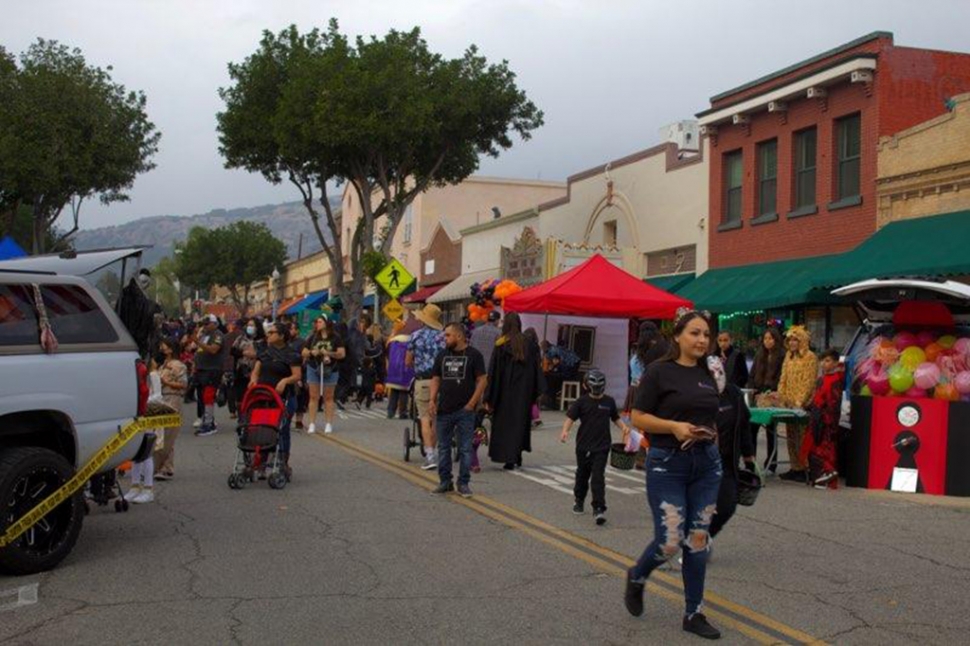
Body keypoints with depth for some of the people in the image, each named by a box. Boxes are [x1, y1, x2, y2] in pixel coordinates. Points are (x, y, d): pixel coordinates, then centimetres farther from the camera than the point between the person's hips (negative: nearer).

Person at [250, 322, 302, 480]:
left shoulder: (291, 354, -3)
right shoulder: (264, 351, 13)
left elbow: (297, 375, -8)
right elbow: (256, 370, 13)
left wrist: (285, 381, -25)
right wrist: (253, 380, -8)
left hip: (283, 398, -4)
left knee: (282, 430, 2)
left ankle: (284, 463, 12)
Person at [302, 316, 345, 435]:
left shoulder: (335, 338, 1)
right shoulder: (312, 337, 9)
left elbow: (342, 354, -5)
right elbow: (303, 352, 10)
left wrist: (329, 353, -17)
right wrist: (311, 353, -10)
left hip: (330, 370, -2)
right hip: (313, 368, 2)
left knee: (328, 397, 3)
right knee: (314, 397, 1)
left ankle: (329, 424, 6)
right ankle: (312, 424, 4)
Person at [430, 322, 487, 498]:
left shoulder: (474, 355, -3)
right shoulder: (442, 355, 11)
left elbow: (481, 380, -5)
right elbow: (436, 379, 13)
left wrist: (472, 403, -12)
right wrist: (432, 400, 0)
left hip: (465, 411, -4)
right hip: (443, 410, 5)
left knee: (465, 449, 1)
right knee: (443, 447, 9)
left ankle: (463, 483, 8)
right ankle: (445, 481, 19)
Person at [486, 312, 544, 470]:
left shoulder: (501, 346, -11)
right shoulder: (528, 345, 0)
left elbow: (493, 372, -10)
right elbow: (536, 370, 2)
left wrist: (489, 398, -6)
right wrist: (535, 395, 9)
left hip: (505, 392, -3)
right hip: (524, 392, 4)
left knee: (505, 423, 6)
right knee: (521, 421, 17)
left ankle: (509, 458, 1)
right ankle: (517, 455, 21)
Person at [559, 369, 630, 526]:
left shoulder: (609, 401, 3)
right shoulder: (582, 401, -3)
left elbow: (615, 418, 16)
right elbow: (570, 417, -7)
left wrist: (623, 427, -2)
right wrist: (565, 430, -24)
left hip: (602, 447, -1)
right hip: (583, 446, 1)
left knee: (598, 477, -10)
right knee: (582, 474, 17)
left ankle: (599, 509, -11)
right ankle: (579, 501, 40)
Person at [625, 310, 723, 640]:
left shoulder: (707, 375, 10)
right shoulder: (659, 371, -8)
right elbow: (638, 418, -9)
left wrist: (709, 432, 1)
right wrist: (674, 426, -21)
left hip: (706, 464, 5)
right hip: (667, 464, -5)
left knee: (697, 540, 6)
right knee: (670, 541, -6)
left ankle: (694, 614, 17)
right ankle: (636, 577, 26)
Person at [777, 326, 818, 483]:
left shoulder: (810, 357, -6)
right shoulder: (789, 356, 16)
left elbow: (809, 382, -12)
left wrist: (800, 401, -18)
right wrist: (781, 396, 6)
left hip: (803, 404, -7)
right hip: (789, 403, 7)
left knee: (802, 436, -9)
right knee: (791, 436, 8)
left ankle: (804, 469, -6)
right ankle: (794, 467, 14)